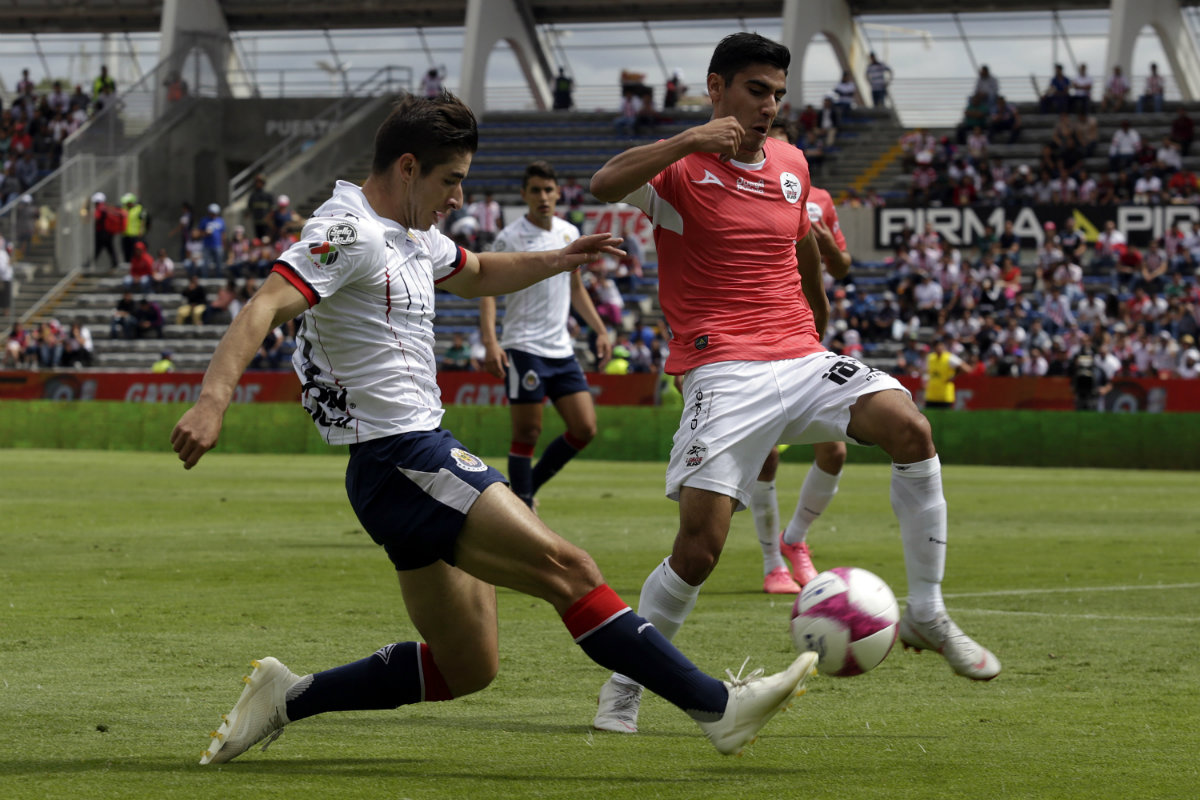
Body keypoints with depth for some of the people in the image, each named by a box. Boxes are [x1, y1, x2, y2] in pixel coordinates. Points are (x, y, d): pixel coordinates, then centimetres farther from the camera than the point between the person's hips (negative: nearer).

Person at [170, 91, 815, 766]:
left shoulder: (413, 235, 17)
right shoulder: (350, 231, -13)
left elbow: (476, 274, 38)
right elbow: (263, 310, -26)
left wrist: (556, 261, 21)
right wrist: (213, 401, -40)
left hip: (425, 457, 11)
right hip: (402, 460, -11)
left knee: (466, 668, 10)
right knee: (569, 569, -16)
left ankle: (286, 698, 15)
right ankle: (719, 706, -18)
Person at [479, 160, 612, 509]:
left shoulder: (569, 234, 11)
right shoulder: (510, 238, -7)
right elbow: (488, 290, -11)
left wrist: (600, 330, 18)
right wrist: (490, 341, -24)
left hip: (562, 349, 6)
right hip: (524, 349, -6)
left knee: (585, 428, 1)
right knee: (527, 434, -6)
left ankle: (528, 487, 17)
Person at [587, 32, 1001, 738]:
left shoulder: (791, 164, 15)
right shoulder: (683, 169, -2)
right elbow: (605, 186, -23)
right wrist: (691, 140, -27)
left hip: (801, 361, 5)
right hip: (724, 374, -5)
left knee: (909, 427, -22)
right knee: (700, 547, -14)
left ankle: (928, 615, -12)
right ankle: (626, 685, 8)